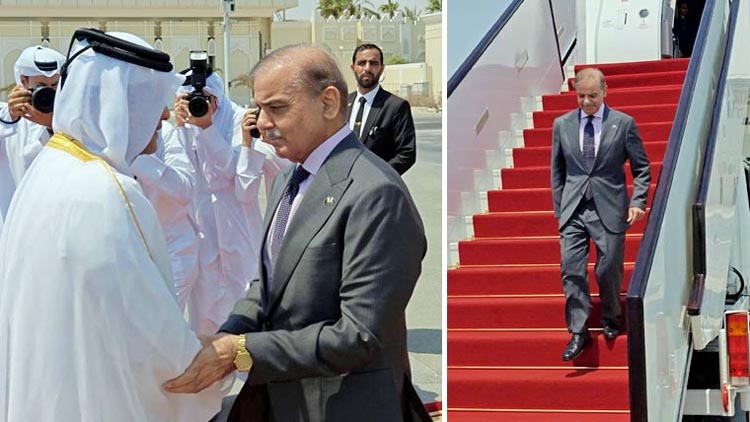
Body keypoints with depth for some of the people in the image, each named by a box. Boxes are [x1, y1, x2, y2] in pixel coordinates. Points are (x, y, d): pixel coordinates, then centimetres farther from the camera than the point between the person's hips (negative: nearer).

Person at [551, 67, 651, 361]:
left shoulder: (623, 124, 0)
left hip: (609, 209, -2)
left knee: (609, 270, 2)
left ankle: (611, 321, 26)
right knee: (571, 269, -6)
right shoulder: (562, 124, 7)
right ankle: (578, 332, -1)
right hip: (573, 210, 2)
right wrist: (559, 209, 8)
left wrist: (638, 202, -7)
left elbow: (642, 168, 5)